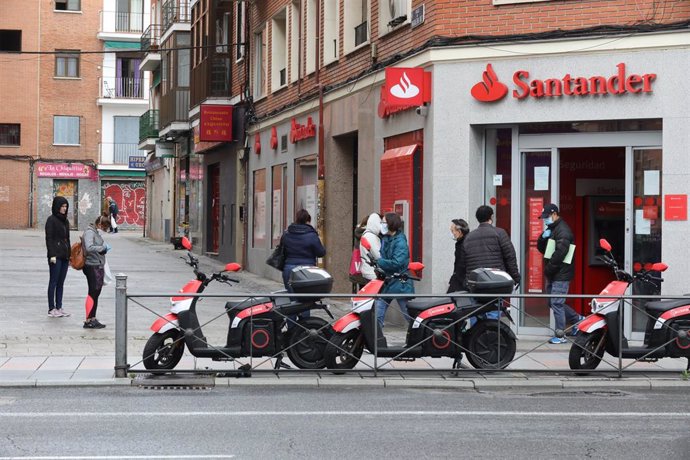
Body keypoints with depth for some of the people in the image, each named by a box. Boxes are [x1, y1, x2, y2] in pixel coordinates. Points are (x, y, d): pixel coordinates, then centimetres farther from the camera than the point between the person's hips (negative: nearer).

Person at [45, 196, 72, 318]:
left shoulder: (65, 221, 15)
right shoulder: (51, 220, -8)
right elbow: (49, 238, -12)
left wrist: (69, 255, 17)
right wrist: (52, 255, -18)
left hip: (64, 256, 7)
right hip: (56, 256, -7)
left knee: (61, 283, 9)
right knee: (54, 282, -4)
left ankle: (59, 307, 12)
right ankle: (51, 309, -1)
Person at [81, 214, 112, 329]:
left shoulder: (96, 232, 15)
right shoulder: (89, 232, -14)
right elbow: (89, 248, -27)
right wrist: (103, 247, -18)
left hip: (98, 266, 9)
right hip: (91, 266, -9)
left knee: (96, 293, 12)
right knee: (93, 293, -7)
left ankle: (93, 319, 17)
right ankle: (88, 321, -4)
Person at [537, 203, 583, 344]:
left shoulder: (563, 230, -13)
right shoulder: (551, 229, 18)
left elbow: (560, 253, -21)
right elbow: (541, 249, 18)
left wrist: (549, 269, -16)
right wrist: (543, 237, -2)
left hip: (561, 274, -10)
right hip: (552, 274, 10)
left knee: (556, 303, -8)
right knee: (553, 302, 14)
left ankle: (560, 336, -3)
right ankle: (577, 319, 27)